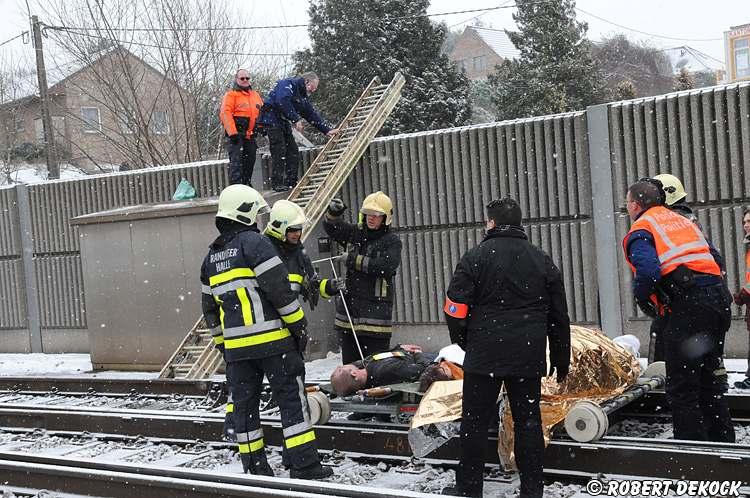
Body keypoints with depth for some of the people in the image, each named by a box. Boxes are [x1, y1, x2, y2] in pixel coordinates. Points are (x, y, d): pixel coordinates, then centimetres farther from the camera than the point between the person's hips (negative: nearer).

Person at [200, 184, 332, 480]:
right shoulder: (254, 242, -8)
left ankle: (254, 467, 16)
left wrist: (221, 343, 27)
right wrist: (298, 325, -7)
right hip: (271, 339, -7)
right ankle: (304, 466, -3)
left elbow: (209, 307, 20)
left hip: (234, 345, 7)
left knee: (244, 403, 11)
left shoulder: (211, 257, 16)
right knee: (291, 398, -2)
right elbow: (279, 289, -15)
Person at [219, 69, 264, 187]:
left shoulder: (255, 95, 19)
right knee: (236, 162, -14)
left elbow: (262, 112, 25)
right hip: (236, 135, -7)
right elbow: (225, 114, -13)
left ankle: (246, 185, 22)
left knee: (249, 162, 11)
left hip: (250, 135, 7)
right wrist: (232, 133, -21)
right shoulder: (231, 94, -2)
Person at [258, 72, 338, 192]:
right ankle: (277, 184, -10)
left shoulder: (303, 96, 17)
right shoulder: (289, 84, -12)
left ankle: (291, 182, 8)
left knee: (293, 152, 4)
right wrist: (296, 119, -28)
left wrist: (327, 130, 12)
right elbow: (282, 101, -29)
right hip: (272, 120, -10)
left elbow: (313, 115, 19)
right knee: (279, 152, -13)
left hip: (284, 123, 10)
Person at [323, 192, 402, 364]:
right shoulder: (358, 233, 12)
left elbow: (387, 266, -19)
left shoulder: (392, 241, -4)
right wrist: (333, 214, -6)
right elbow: (332, 228, 16)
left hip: (376, 310, -6)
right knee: (349, 361, 13)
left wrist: (356, 260, -15)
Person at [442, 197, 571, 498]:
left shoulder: (475, 258, -4)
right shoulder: (542, 260, 10)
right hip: (529, 357, 4)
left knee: (475, 422, 5)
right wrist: (561, 359, 20)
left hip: (484, 355, -3)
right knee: (528, 421, 9)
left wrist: (463, 341, 12)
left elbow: (455, 307, -5)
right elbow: (559, 316, 13)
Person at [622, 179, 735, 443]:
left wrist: (642, 298, 1)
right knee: (710, 384, 18)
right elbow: (714, 256, 22)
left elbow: (647, 271, -16)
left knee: (682, 390, -1)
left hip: (688, 307, -8)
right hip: (720, 299, 8)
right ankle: (723, 443, 23)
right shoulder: (684, 221, 24)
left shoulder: (640, 230, 0)